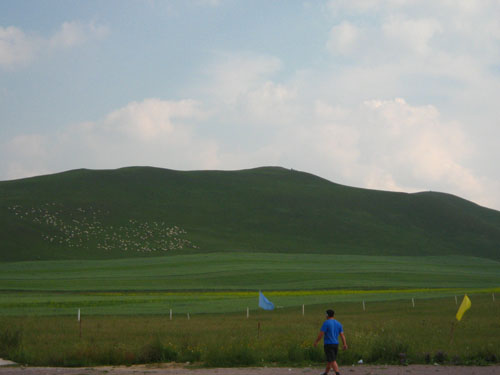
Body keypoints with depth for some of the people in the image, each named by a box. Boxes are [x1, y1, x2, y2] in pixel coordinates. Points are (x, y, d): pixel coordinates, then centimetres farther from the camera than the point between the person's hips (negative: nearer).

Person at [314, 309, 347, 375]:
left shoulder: (326, 323, -10)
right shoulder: (338, 323, 8)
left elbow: (321, 334, -13)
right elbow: (342, 335, 2)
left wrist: (316, 342, 0)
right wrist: (345, 344, -2)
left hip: (328, 344, -7)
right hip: (336, 344, 7)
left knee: (333, 361, -11)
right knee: (329, 360, 20)